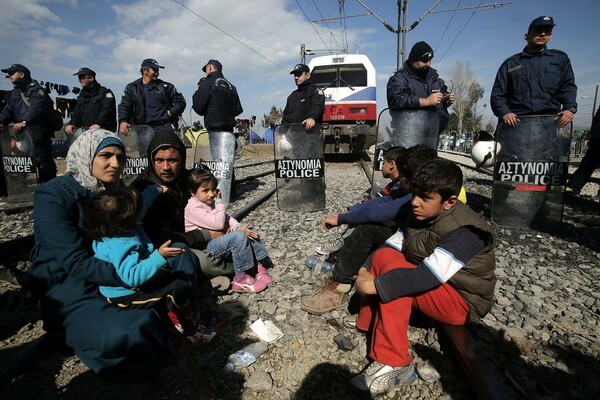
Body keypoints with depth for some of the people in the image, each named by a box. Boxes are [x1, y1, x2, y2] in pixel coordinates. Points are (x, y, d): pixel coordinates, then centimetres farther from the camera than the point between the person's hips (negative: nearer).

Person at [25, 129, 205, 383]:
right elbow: (77, 264, -23)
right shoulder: (52, 195, -16)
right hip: (68, 288, -7)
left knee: (183, 257, 0)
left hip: (117, 275, 7)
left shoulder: (114, 191, 5)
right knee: (124, 336, -36)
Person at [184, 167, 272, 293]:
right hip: (205, 247, -10)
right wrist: (220, 203, -12)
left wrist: (239, 227, -12)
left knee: (249, 231, 5)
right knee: (239, 237, -29)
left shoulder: (210, 202, 9)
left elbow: (227, 217, 7)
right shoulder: (194, 208, -20)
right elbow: (218, 224, -25)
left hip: (218, 238, 10)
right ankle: (240, 279, -21)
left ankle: (257, 266, 3)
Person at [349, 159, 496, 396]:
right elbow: (392, 245, -4)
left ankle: (393, 365, -22)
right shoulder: (419, 213, -4)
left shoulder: (465, 232, -27)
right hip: (433, 285, 8)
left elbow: (429, 275, -36)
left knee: (394, 272, -28)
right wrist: (367, 269, -20)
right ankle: (367, 330, -2)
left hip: (462, 301, -7)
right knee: (383, 256, -9)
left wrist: (375, 285, -35)